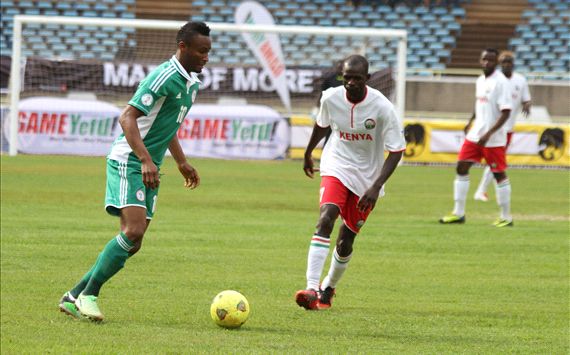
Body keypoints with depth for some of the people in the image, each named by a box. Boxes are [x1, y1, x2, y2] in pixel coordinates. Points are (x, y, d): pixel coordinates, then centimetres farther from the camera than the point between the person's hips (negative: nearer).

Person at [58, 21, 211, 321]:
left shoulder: (191, 82, 14)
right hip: (128, 162, -9)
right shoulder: (165, 77, -16)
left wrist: (182, 163, 27)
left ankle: (74, 297, 12)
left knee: (132, 244, 4)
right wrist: (145, 160, -31)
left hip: (149, 169, 9)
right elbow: (127, 117, -22)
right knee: (134, 231, -22)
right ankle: (88, 295, -11)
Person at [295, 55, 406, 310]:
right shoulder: (330, 98, -12)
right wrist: (308, 153, 27)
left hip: (366, 176, -1)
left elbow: (396, 150, -16)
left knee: (346, 241, 5)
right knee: (325, 219, -24)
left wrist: (376, 186, -25)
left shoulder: (382, 107, -21)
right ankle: (311, 289, -32)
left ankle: (328, 288, 31)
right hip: (336, 167, 1)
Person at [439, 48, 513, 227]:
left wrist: (489, 134, -23)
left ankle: (506, 218, 10)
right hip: (475, 134, 8)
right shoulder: (481, 80, 9)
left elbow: (506, 112, -18)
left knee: (499, 174, 0)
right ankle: (459, 213, 9)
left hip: (493, 138, -8)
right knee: (461, 168, 3)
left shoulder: (501, 82, -15)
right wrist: (471, 123, 25)